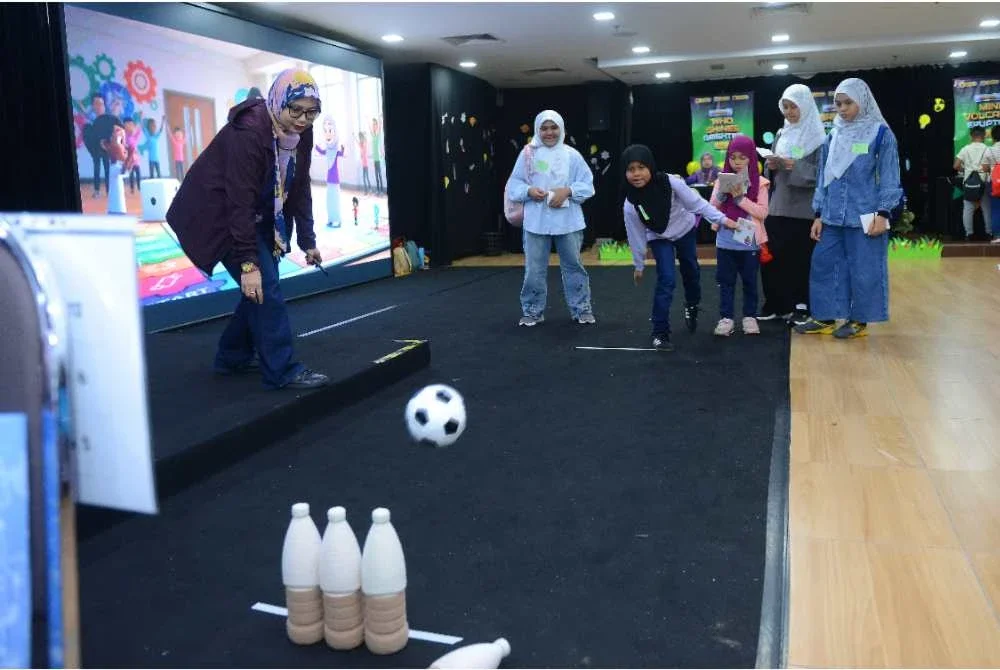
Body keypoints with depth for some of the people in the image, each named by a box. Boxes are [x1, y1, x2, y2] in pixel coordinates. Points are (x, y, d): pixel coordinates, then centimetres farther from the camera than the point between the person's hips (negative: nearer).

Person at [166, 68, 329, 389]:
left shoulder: (300, 133, -6)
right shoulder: (249, 132, -29)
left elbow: (300, 189, 3)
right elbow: (239, 203, -30)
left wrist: (307, 241, 1)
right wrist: (248, 263, -31)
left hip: (257, 217, 8)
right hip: (219, 215, -8)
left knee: (262, 286, 8)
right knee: (265, 289, -13)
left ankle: (232, 357, 24)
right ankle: (282, 371, -6)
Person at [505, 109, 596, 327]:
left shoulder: (572, 155, 1)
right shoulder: (528, 154, 2)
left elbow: (587, 184, 0)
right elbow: (513, 185, 4)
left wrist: (567, 191, -16)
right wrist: (529, 191, -15)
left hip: (568, 222, 0)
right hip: (536, 223, 0)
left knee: (573, 266, 10)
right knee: (534, 269, 5)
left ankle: (581, 309, 23)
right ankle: (532, 311, 19)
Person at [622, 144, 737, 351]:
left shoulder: (671, 183, -32)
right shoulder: (630, 205, -28)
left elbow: (697, 203, -26)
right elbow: (636, 236, -16)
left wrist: (722, 219, -31)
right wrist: (638, 265, -7)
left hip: (685, 231, 1)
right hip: (659, 238, -1)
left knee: (691, 273, 18)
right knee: (666, 280, -14)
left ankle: (691, 306, 50)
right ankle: (660, 333, -4)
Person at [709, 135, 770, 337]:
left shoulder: (759, 182, -4)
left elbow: (762, 212, -11)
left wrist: (740, 198, -18)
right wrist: (722, 193, -16)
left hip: (749, 241, -2)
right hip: (725, 241, 2)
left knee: (750, 281, 10)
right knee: (726, 281, 6)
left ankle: (749, 316, 21)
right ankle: (726, 317, 12)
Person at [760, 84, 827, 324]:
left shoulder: (818, 137, -3)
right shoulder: (781, 134, 14)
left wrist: (795, 166, -21)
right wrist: (771, 166, -5)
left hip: (804, 208, -5)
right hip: (778, 205, 5)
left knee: (802, 258, 0)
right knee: (772, 256, 2)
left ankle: (801, 306, 9)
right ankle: (776, 303, 12)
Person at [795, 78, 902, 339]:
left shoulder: (881, 133, -2)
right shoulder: (833, 136, 11)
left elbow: (889, 178, -3)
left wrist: (882, 214, -10)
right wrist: (818, 215, 9)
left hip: (864, 216, -5)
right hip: (832, 216, 5)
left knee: (863, 269, 2)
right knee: (823, 265, 5)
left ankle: (859, 321, 13)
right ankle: (825, 318, 16)